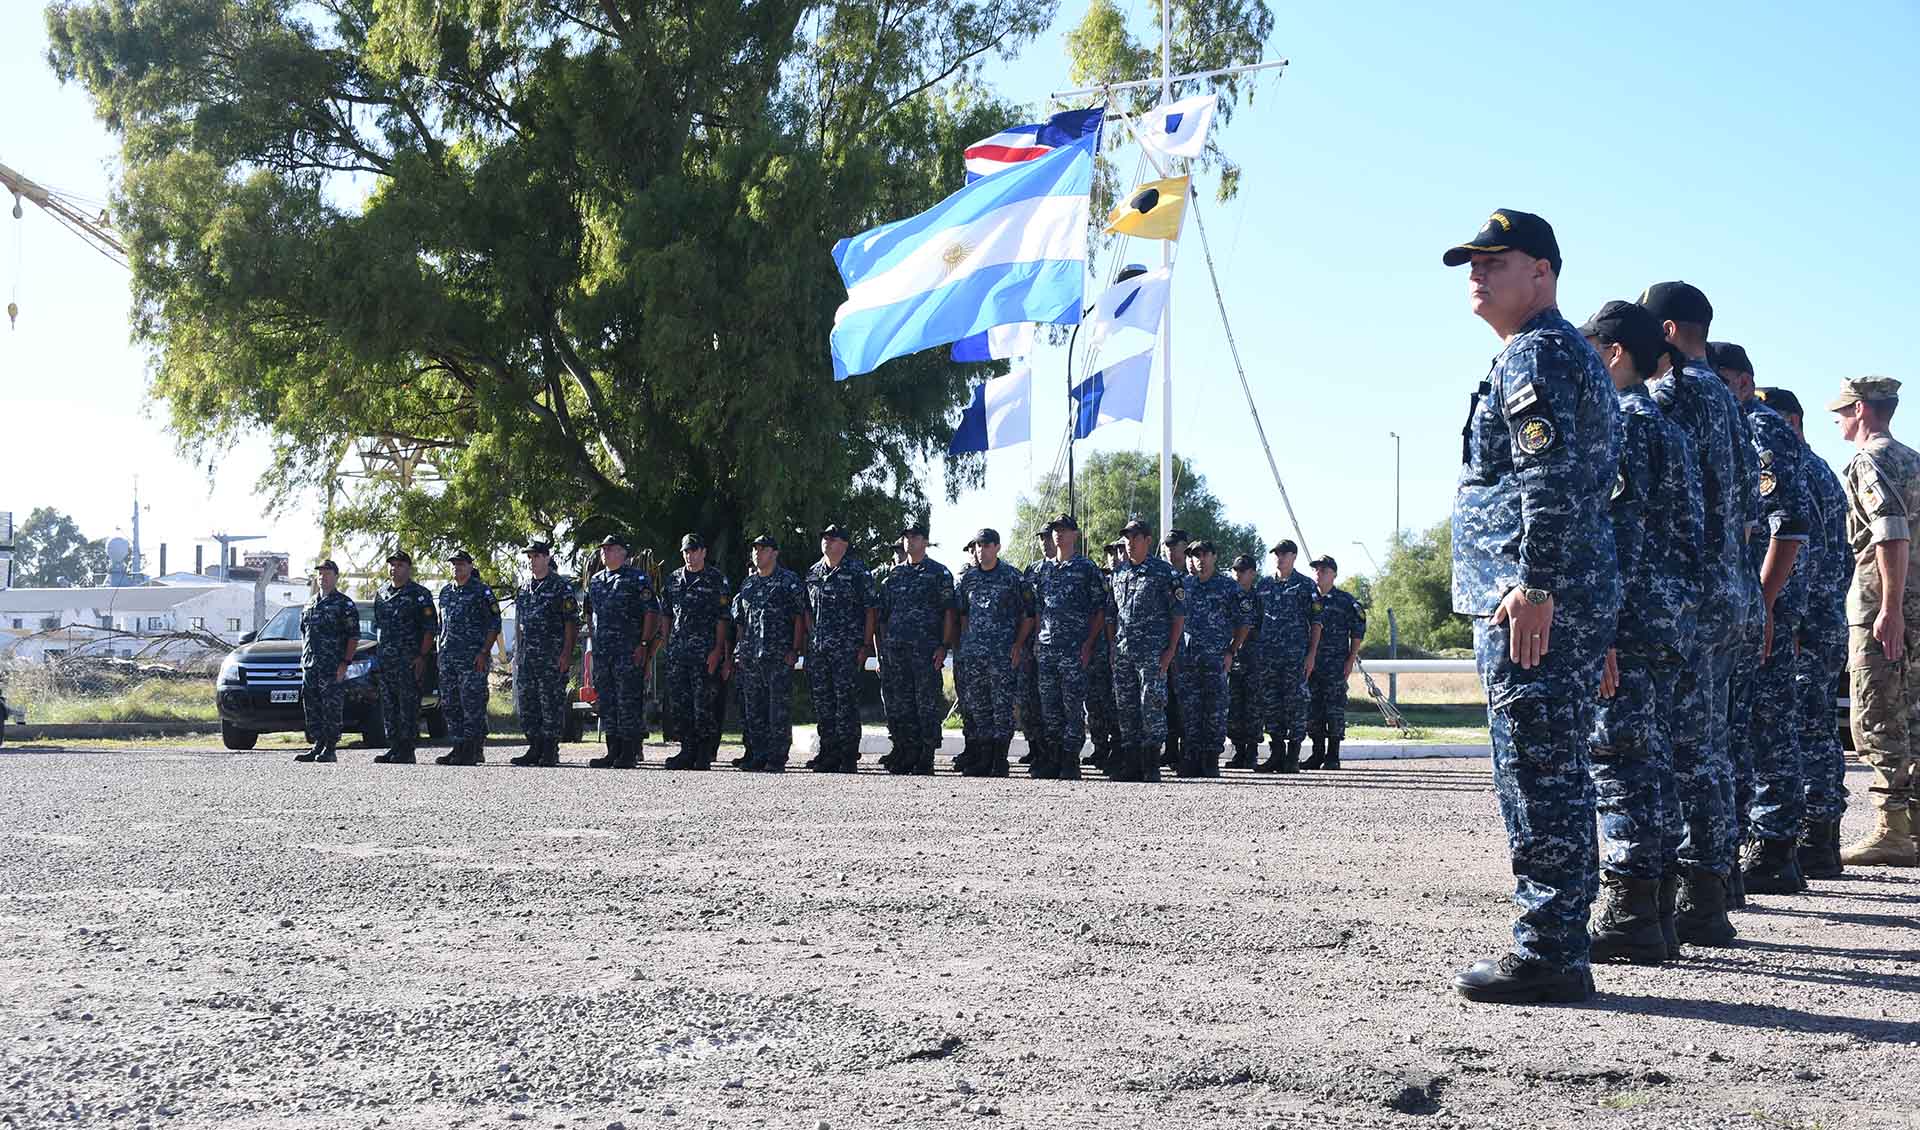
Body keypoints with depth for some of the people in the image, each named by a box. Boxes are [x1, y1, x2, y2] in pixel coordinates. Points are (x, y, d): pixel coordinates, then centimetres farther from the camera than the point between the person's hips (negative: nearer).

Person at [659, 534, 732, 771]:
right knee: (678, 704, 4)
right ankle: (688, 751, 12)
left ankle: (705, 753, 1)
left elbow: (722, 618, -4)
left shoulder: (717, 580, 0)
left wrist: (717, 650, -12)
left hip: (706, 652, -5)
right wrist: (666, 645, 10)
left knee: (704, 704, -6)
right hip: (677, 651, 5)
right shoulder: (673, 579, 15)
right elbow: (665, 615, 19)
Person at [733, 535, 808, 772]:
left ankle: (777, 759, -3)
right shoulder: (748, 583, 18)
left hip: (779, 656, -6)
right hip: (749, 658, 6)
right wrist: (738, 651, 12)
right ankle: (756, 757, 13)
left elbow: (799, 618, -4)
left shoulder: (790, 581, 1)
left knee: (778, 709, -5)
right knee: (753, 709, 7)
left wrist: (794, 650, -12)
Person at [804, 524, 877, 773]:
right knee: (821, 699, 6)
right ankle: (828, 752, 14)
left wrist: (866, 645, -10)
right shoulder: (813, 573, 15)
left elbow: (870, 610, -4)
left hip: (847, 647, -6)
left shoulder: (857, 572, -2)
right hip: (817, 647, 6)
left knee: (846, 698, -7)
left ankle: (849, 756, -3)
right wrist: (807, 643, 13)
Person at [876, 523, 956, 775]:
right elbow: (883, 615, 18)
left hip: (926, 649, -5)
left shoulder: (939, 573, 5)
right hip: (895, 648, 5)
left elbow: (949, 613, -1)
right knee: (898, 703, 4)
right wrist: (882, 650, 11)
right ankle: (905, 756, 10)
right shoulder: (894, 574, 18)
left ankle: (926, 759, -3)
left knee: (927, 703, -5)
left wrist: (944, 646, -11)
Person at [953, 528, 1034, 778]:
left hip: (1004, 653, -4)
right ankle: (982, 758, 11)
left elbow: (1029, 614, 1)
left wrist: (1019, 644, -8)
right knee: (976, 705, 5)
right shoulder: (967, 578, 13)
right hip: (972, 652, 4)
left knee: (1003, 705, -6)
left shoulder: (1013, 577, 1)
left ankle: (1000, 760, -3)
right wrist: (964, 644, 9)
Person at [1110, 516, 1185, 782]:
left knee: (1151, 705, -8)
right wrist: (1113, 647, 14)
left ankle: (1151, 767, -4)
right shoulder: (1119, 573, 15)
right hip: (1122, 651, 6)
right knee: (1126, 708, 7)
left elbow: (1179, 614, -4)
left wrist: (1170, 650, -11)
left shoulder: (1164, 573, -3)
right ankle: (1130, 764, 14)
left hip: (1153, 652, -6)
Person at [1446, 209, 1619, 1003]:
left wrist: (1534, 587, -26)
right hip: (1575, 602, 11)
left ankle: (1548, 953, -6)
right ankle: (1557, 943, 19)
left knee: (1538, 779, -9)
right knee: (1552, 778, 13)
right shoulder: (1575, 356, 24)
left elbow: (1552, 480, -21)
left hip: (1530, 606, -11)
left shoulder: (1535, 355, -9)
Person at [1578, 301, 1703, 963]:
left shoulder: (1619, 422, -9)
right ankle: (1655, 917, 14)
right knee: (1650, 761, 11)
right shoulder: (1665, 426, 21)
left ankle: (1626, 919, -8)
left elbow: (1620, 532, -18)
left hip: (1630, 619, -10)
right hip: (1670, 622, 10)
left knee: (1618, 760, -8)